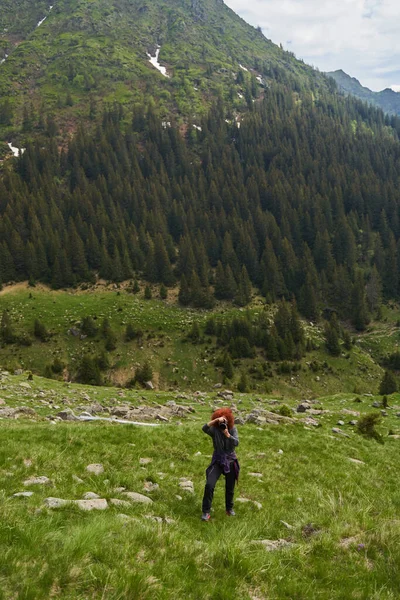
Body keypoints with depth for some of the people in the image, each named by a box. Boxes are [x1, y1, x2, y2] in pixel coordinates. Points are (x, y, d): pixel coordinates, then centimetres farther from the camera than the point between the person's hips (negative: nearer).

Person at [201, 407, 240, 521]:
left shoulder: (233, 429, -6)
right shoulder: (214, 430, -11)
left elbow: (236, 443, -19)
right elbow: (204, 428, -31)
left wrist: (227, 434, -34)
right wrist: (216, 420, -40)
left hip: (231, 461, 2)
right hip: (218, 461, -2)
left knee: (230, 487, 14)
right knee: (209, 485, -17)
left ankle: (229, 508, 37)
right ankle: (205, 512, -6)